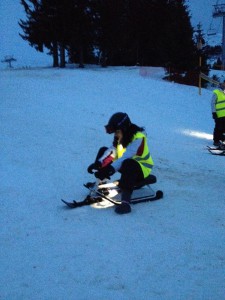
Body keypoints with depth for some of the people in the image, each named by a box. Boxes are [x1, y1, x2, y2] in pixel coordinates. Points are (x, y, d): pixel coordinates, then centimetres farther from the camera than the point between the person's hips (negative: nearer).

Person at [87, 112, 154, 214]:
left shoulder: (138, 138, -25)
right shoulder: (120, 136, 0)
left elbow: (125, 158, -35)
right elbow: (112, 151, -6)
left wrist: (109, 169, -44)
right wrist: (97, 163, -22)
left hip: (142, 169, -8)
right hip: (126, 166, 9)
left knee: (128, 164, -43)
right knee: (103, 150, 4)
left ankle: (125, 201, -54)